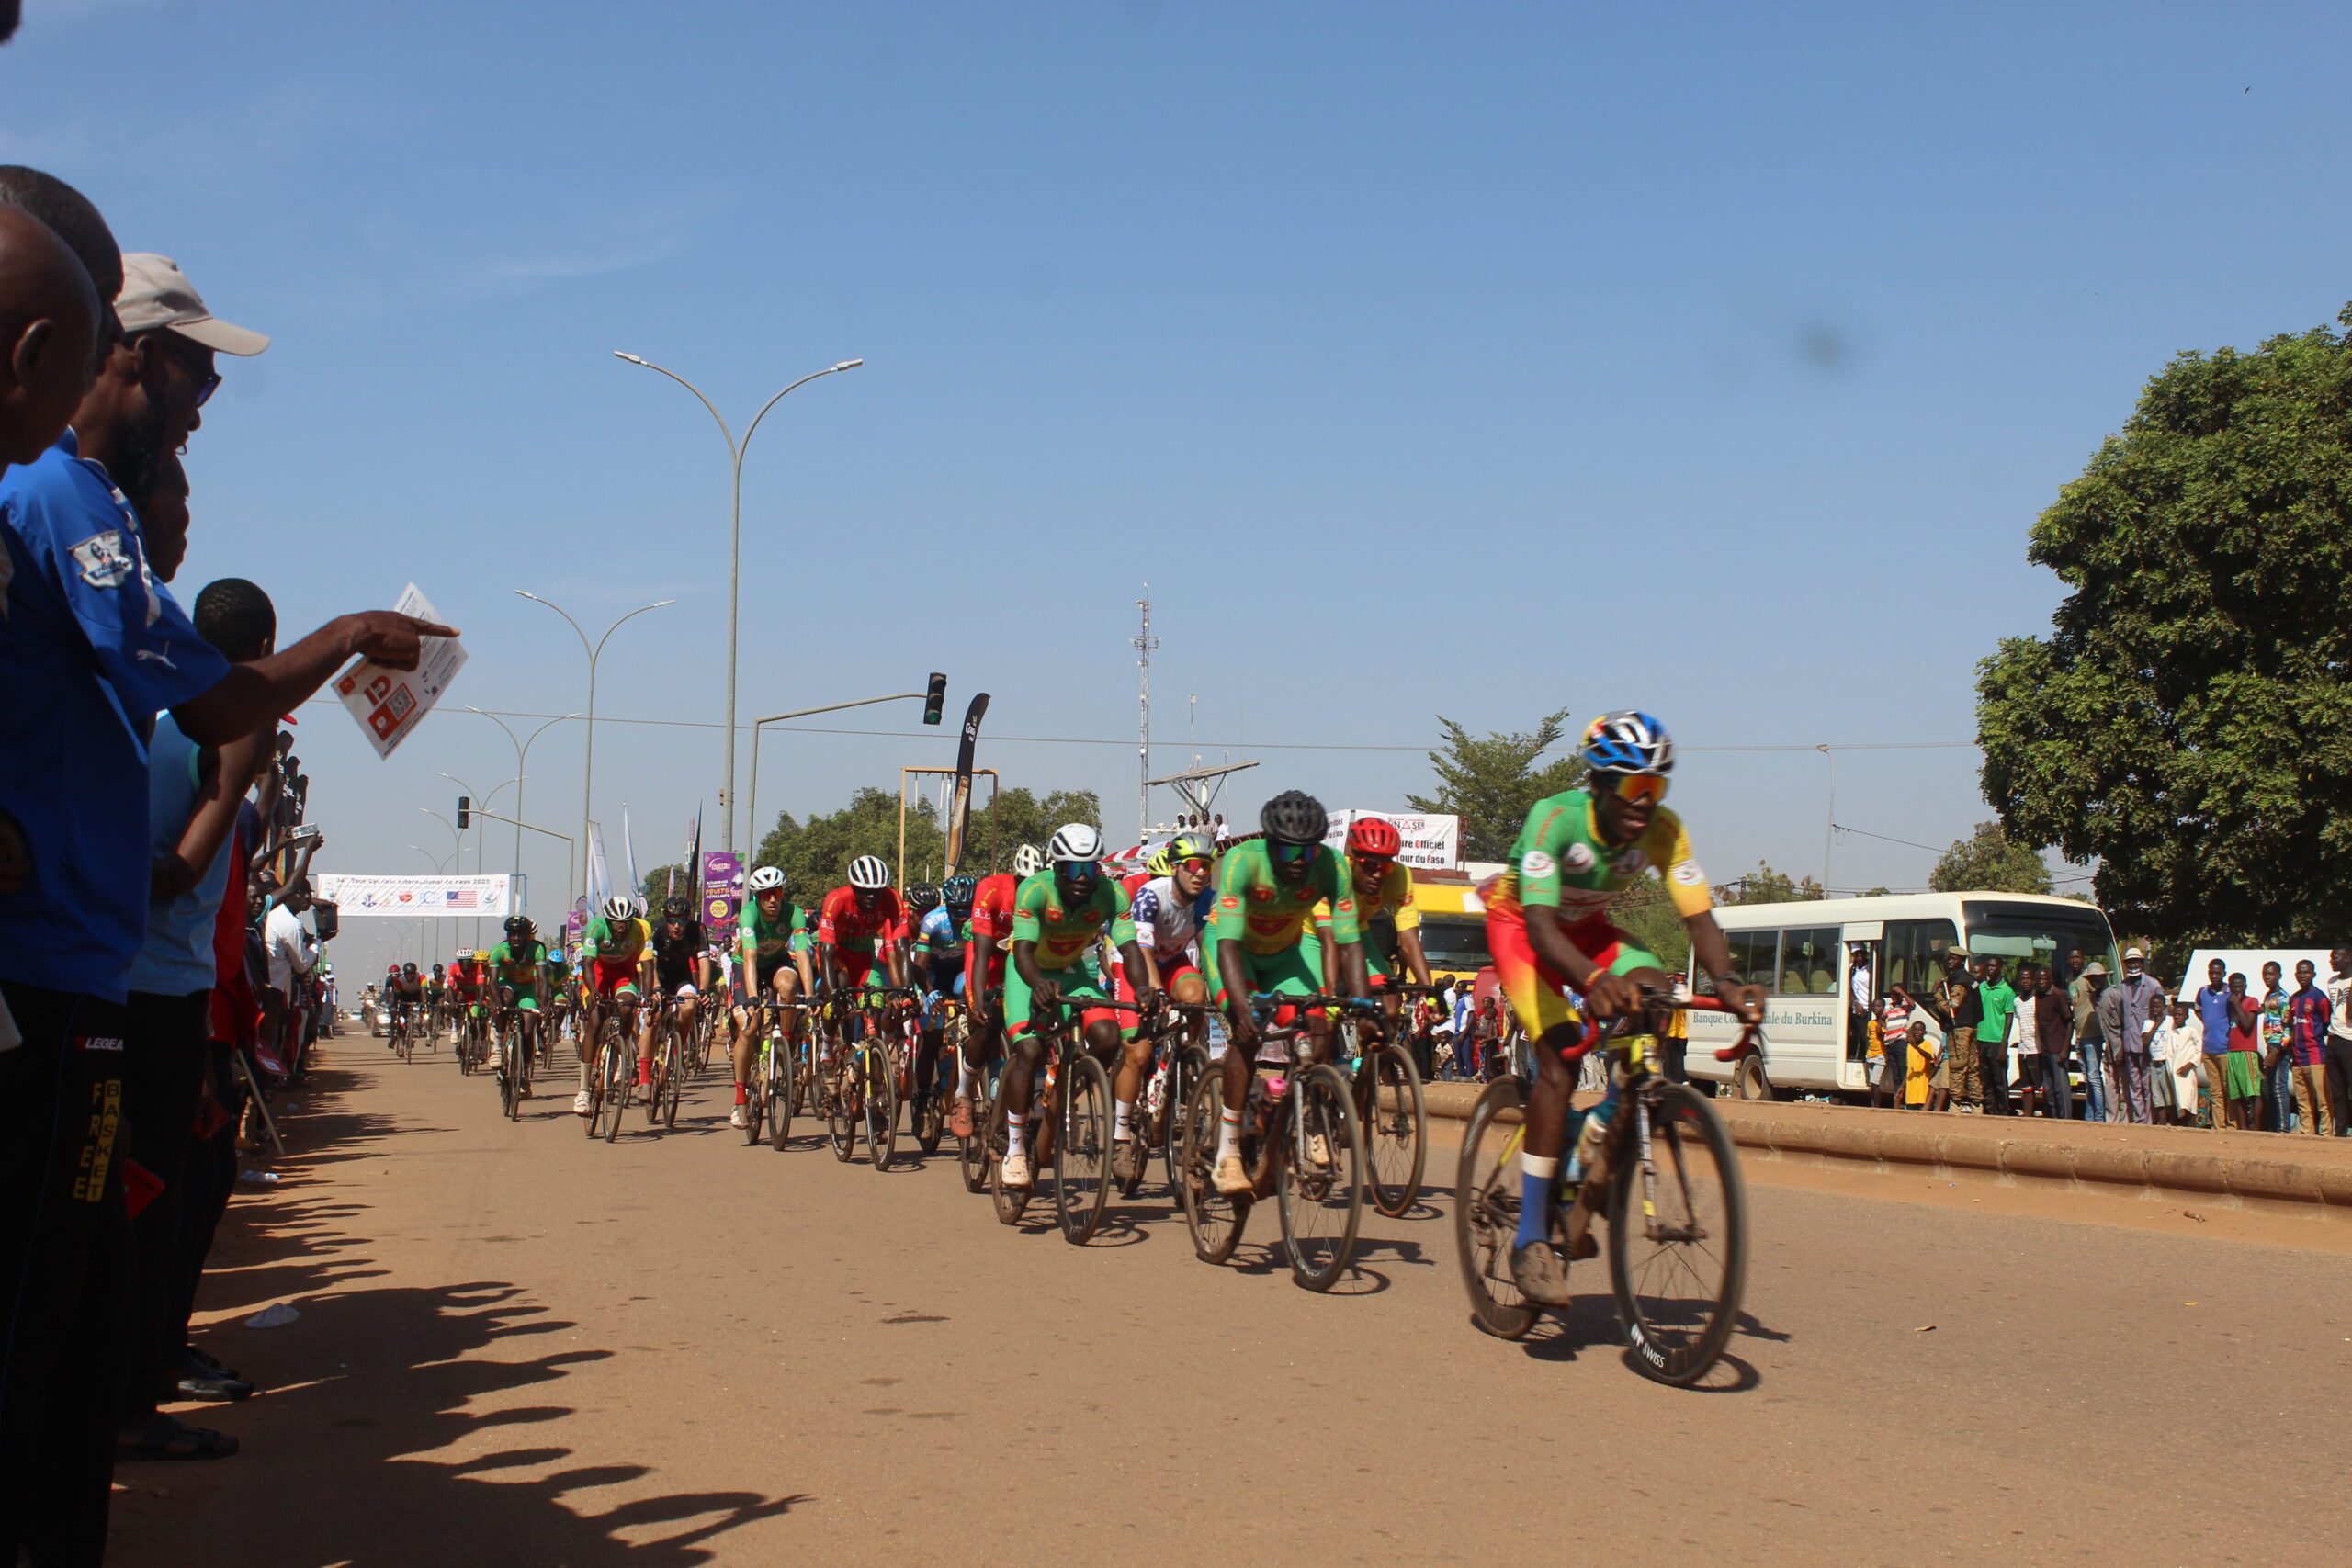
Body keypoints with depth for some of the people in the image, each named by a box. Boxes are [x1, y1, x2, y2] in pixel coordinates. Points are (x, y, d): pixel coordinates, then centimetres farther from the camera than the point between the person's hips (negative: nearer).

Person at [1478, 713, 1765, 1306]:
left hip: (1586, 926, 5)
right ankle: (1531, 1240, -16)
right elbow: (1540, 926, -43)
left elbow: (1699, 919, -25)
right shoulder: (1555, 818, -34)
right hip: (1518, 924, -5)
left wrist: (1726, 980, -46)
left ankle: (1596, 1147, -6)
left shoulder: (1663, 830, -22)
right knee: (1558, 1060, -23)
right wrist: (1594, 980, -61)